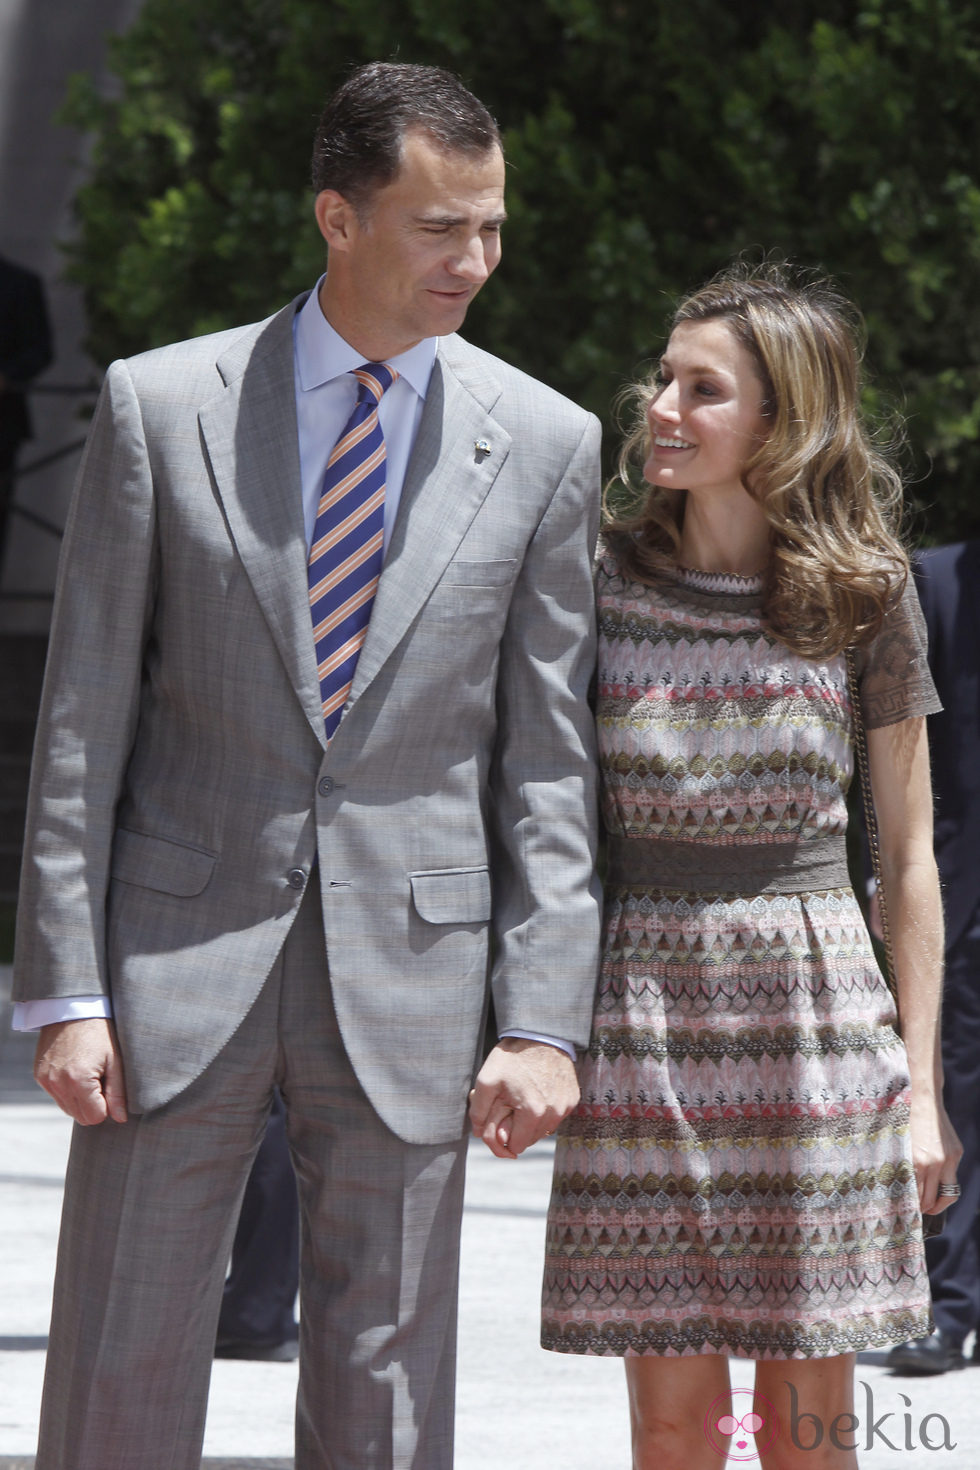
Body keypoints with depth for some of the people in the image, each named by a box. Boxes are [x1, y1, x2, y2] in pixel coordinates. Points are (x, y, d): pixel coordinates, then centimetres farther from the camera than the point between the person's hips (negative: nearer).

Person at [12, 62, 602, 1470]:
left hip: (408, 973, 1)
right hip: (183, 947, -1)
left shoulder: (545, 442, 3)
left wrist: (545, 1021, -3)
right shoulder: (161, 406, 0)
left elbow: (548, 757, 4)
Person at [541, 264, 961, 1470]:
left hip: (814, 1009, 0)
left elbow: (908, 848, 6)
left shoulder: (864, 593, 1)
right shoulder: (601, 581, 3)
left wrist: (921, 1084, 3)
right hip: (642, 1013, 1)